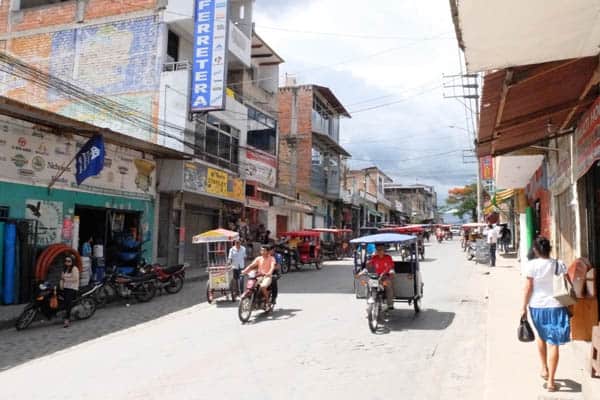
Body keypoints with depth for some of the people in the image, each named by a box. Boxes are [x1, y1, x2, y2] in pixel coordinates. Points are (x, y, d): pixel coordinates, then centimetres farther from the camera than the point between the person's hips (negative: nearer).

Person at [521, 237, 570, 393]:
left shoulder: (532, 265, -9)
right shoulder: (559, 264, -3)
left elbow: (528, 288, -8)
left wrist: (524, 307, 0)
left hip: (537, 306, 0)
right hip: (556, 306, 0)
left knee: (541, 335, 26)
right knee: (553, 343, 4)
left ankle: (544, 369, 32)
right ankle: (551, 381, 5)